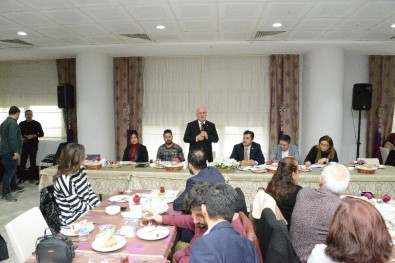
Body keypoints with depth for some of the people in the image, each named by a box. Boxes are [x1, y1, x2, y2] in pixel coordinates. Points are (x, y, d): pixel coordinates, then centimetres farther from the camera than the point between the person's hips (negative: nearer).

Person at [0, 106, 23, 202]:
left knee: (12, 170, 21)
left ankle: (14, 187, 35)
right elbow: (12, 138, -26)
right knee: (9, 172, -5)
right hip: (10, 152, -10)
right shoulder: (13, 123, -17)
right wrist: (16, 151, -26)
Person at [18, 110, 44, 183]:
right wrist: (22, 137, -8)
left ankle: (31, 177, 11)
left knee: (32, 162, 3)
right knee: (22, 162, 1)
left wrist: (33, 136, -13)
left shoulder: (36, 123, 3)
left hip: (33, 145, -2)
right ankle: (22, 177, 11)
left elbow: (41, 134, 2)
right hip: (24, 145, 2)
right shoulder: (21, 124, 9)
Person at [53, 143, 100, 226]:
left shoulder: (81, 170, 0)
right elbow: (76, 206, -21)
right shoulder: (65, 179, -24)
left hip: (85, 211, 7)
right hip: (72, 218, -7)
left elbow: (89, 191, 8)